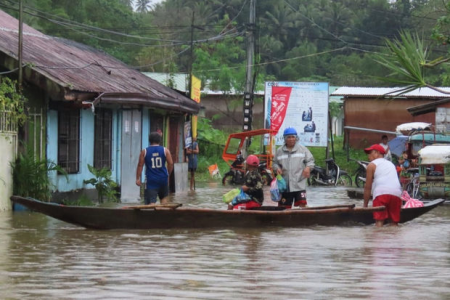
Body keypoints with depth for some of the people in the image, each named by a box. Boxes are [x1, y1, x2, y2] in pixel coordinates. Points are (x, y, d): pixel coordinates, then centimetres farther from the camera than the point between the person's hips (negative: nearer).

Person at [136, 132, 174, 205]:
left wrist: (138, 178, 3)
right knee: (163, 197, 23)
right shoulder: (165, 150, 1)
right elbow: (171, 164, -1)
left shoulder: (144, 152, -1)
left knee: (151, 201, -6)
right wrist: (168, 174, 14)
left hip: (151, 180, -2)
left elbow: (140, 165, -2)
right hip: (163, 179, 2)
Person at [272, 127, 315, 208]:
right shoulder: (279, 151, 11)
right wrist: (277, 168, -5)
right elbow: (275, 163, 17)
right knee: (284, 208, 3)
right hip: (285, 185, 2)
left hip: (299, 185, -2)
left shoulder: (302, 149, 6)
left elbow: (310, 160, 8)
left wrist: (308, 167, -13)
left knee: (302, 204, -13)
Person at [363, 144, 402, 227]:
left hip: (381, 193, -5)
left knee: (379, 222, -11)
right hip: (396, 193, 5)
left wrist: (365, 205, 16)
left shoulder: (372, 165, 14)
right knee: (394, 223, 9)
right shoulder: (391, 164, 32)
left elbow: (368, 187, 11)